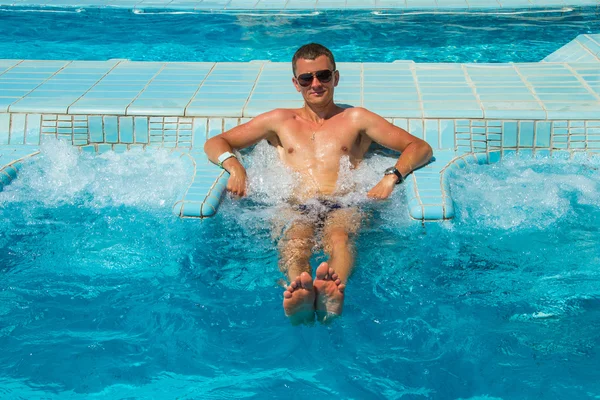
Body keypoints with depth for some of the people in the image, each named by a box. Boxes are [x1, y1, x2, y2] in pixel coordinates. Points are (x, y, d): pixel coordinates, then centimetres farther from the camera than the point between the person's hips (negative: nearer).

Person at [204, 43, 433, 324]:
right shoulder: (280, 121, 30)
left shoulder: (356, 119, 26)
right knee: (295, 239, -37)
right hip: (293, 206, 1)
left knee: (338, 237, -38)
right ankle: (300, 289, -67)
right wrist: (234, 166, 2)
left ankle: (333, 294, -68)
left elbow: (421, 148, 18)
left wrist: (392, 176, -4)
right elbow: (215, 143, 27)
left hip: (342, 205, -1)